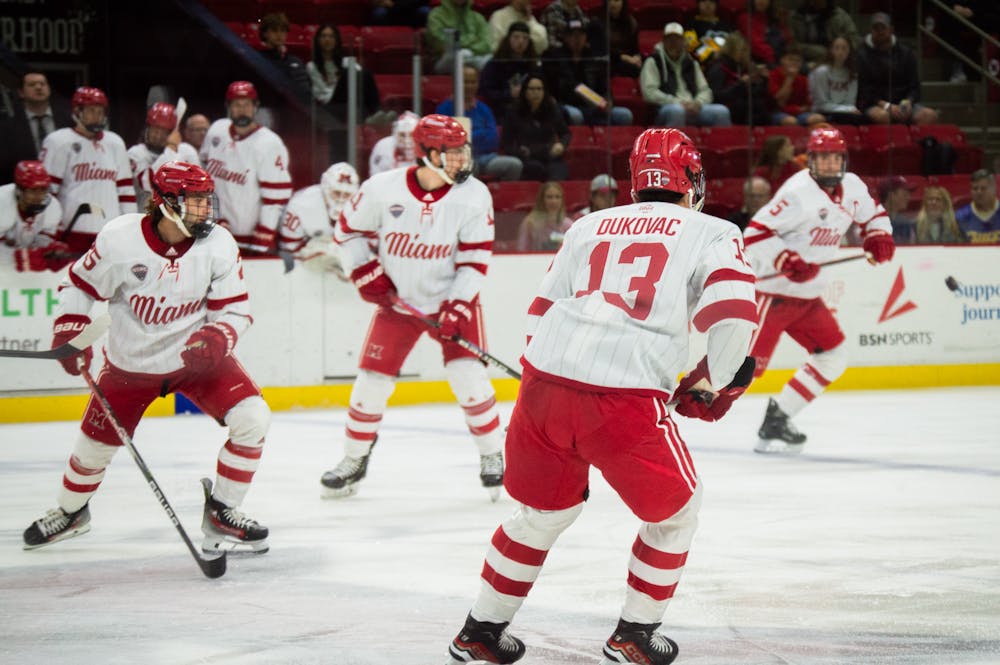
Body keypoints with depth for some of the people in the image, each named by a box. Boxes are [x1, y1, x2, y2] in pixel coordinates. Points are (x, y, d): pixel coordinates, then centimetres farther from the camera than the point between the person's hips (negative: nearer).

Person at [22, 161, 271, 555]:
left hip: (197, 356, 1)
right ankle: (71, 512, 42)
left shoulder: (218, 246, -15)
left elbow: (234, 310, -8)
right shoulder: (119, 238, -20)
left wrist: (216, 338, -27)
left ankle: (221, 515, -2)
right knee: (97, 443, 9)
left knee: (252, 418, -18)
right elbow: (79, 285, -4)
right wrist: (69, 332, -14)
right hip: (130, 363, -1)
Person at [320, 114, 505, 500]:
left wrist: (457, 307, -19)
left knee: (469, 377, -13)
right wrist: (366, 274, -9)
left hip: (452, 299, -1)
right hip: (397, 300, 1)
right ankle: (354, 461, 20)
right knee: (372, 381, 0)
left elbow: (475, 259, -11)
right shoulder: (382, 189, -16)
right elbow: (349, 231, 0)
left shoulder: (474, 196, -15)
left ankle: (492, 457, 7)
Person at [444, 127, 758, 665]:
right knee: (674, 511, 21)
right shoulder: (710, 233, 8)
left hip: (543, 383, 5)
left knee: (543, 510, 28)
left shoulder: (589, 226, 21)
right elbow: (733, 318, -5)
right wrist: (711, 383, 12)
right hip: (626, 400, -5)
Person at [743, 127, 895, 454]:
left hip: (806, 293, 9)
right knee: (749, 363, -17)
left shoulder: (853, 187, 5)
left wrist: (879, 236, 5)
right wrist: (787, 261, -33)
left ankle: (775, 422, 10)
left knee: (834, 357, 7)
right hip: (771, 292, -9)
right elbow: (754, 233, -23)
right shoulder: (798, 192, -21)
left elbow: (872, 213, 26)